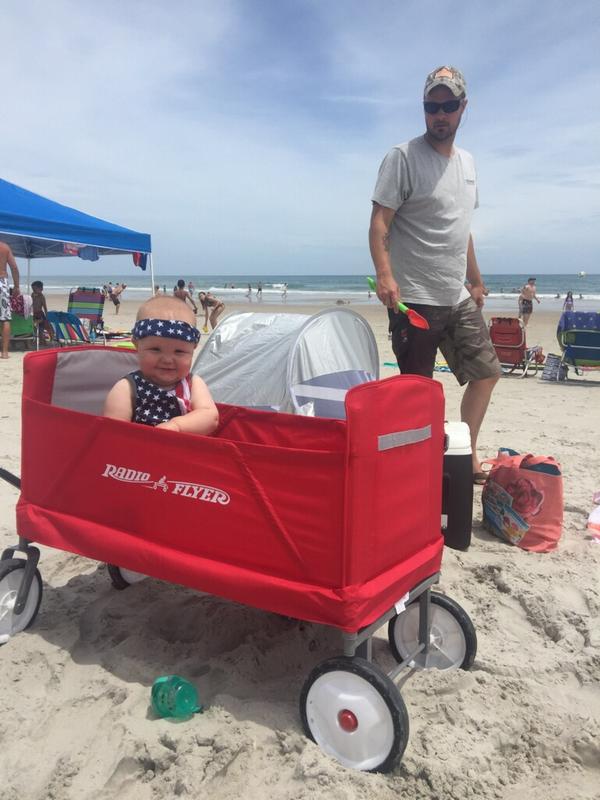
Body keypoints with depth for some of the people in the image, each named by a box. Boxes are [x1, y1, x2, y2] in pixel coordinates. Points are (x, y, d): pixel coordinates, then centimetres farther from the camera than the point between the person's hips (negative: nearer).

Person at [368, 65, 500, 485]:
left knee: (487, 372, 14)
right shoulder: (403, 157, -7)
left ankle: (467, 457, 28)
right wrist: (385, 274, -30)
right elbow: (379, 221, -16)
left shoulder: (467, 162, 15)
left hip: (459, 298, 8)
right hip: (415, 299, -8)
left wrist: (476, 280, 22)